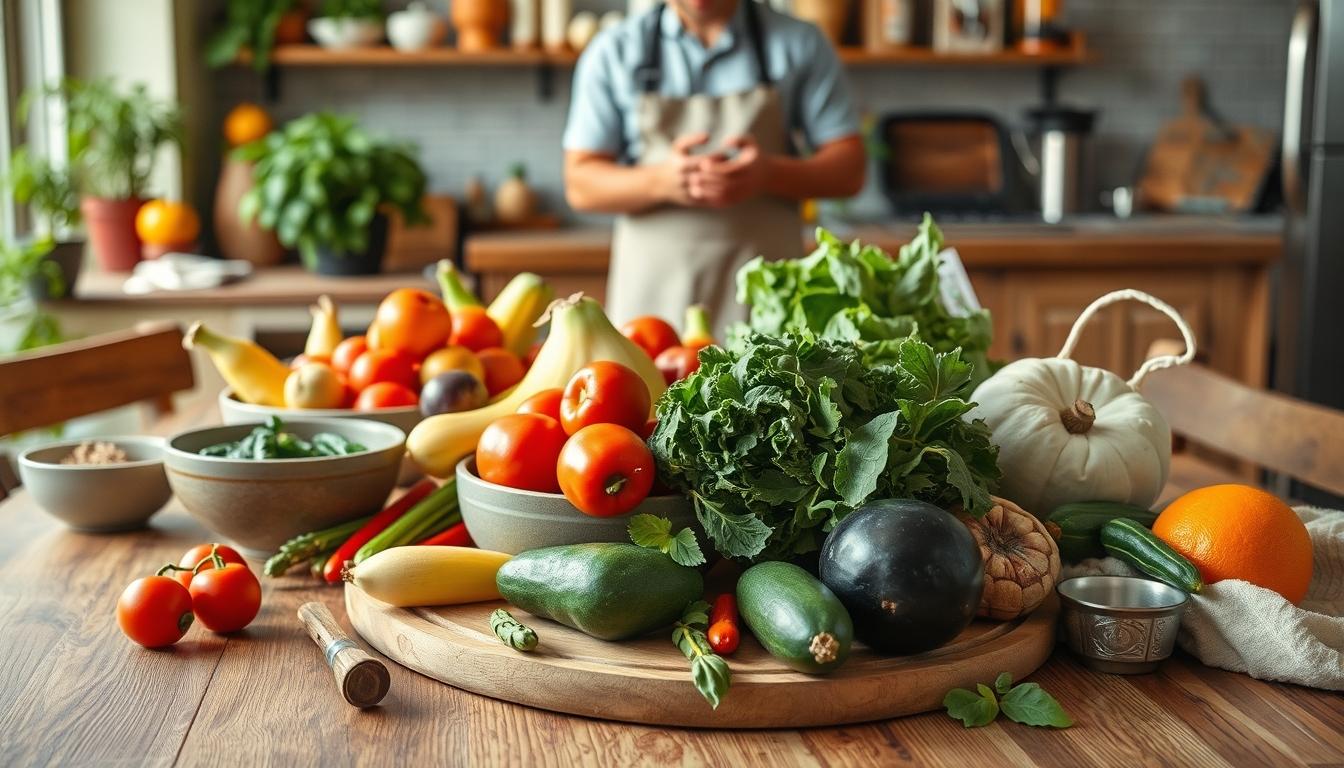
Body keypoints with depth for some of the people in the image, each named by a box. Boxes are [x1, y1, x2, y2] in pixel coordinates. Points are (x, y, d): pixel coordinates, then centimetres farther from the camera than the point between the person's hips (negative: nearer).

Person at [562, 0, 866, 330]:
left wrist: (769, 173, -17)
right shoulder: (613, 51, 5)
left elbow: (850, 170, 2)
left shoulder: (800, 43, 5)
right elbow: (581, 185, 2)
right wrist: (660, 180, -17)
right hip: (653, 288, 0)